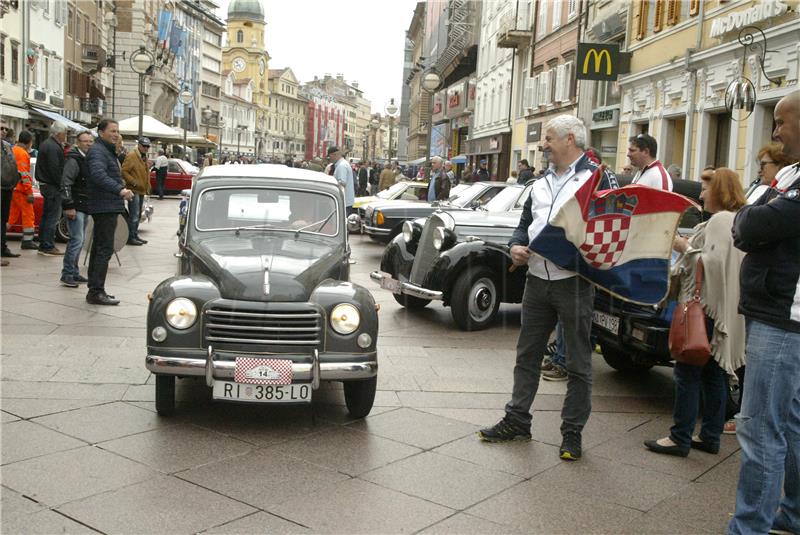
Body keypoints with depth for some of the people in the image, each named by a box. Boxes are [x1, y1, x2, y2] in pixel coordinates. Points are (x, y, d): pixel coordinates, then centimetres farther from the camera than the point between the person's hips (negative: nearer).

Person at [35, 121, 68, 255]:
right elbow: (55, 170, -22)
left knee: (46, 216, 16)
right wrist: (62, 185, -17)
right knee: (53, 217, -6)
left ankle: (43, 245, 22)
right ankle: (48, 247, -3)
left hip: (44, 184, 11)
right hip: (53, 186, -11)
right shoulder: (54, 147, -18)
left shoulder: (45, 144, 15)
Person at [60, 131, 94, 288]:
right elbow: (65, 184, -17)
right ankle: (67, 274, -7)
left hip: (86, 206, 9)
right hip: (75, 207, -9)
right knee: (76, 240, -12)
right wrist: (68, 206, -22)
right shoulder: (74, 160, -12)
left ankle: (74, 273, 20)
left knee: (79, 241, 13)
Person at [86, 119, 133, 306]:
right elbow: (99, 175, -33)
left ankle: (95, 290, 22)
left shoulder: (108, 151, 20)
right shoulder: (97, 151, -14)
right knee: (105, 249, -12)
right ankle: (96, 292, -11)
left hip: (107, 208, 11)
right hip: (104, 207, -11)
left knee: (99, 248, 14)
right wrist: (120, 190, -44)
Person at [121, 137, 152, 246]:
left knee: (137, 214, 15)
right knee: (134, 215, -10)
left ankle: (135, 235, 23)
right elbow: (124, 171, -17)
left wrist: (147, 186, 18)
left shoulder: (145, 157, 18)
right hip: (134, 190, -9)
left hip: (141, 190, 9)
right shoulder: (131, 156, -11)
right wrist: (134, 183, -21)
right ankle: (130, 238, -5)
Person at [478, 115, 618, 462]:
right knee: (527, 354, 14)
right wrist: (516, 246, 0)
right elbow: (525, 223, 20)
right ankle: (517, 420, 25)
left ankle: (572, 432, 16)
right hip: (537, 280, 7)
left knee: (578, 362, 5)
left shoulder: (598, 177, -4)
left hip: (574, 283, -6)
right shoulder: (541, 183, 16)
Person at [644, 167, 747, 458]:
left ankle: (680, 438, 0)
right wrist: (691, 248, 15)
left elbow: (712, 264, -23)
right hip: (724, 312, 10)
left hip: (705, 308, -10)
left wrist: (686, 248, -11)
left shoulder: (720, 221, -14)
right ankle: (710, 436, 19)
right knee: (714, 373, 13)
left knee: (688, 373, -4)